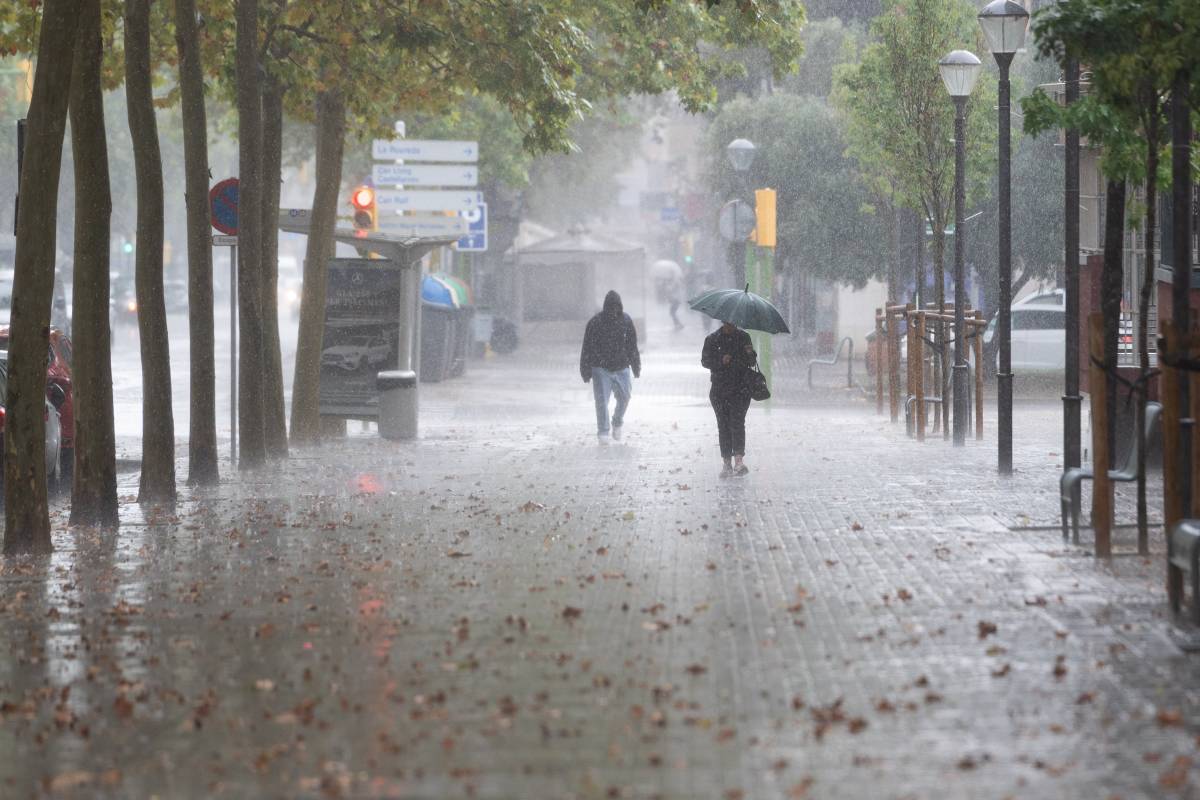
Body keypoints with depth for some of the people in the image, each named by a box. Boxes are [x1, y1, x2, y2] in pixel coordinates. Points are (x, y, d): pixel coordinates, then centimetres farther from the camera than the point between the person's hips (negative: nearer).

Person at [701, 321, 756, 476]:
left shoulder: (744, 337, 8)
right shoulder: (712, 339, 6)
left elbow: (752, 362, 9)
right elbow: (705, 361, 1)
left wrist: (750, 354, -14)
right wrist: (721, 360, -17)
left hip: (741, 389, -1)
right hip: (719, 390, 1)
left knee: (737, 423, -14)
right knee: (723, 425, 3)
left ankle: (738, 461, -20)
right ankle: (727, 463, 8)